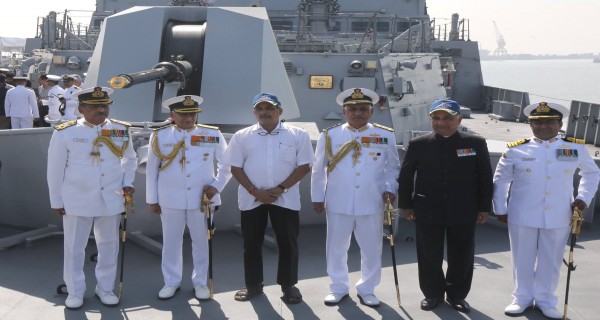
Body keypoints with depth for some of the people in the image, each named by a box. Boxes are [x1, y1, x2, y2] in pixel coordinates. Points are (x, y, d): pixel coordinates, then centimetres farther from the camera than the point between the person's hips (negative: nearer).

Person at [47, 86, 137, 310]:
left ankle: (105, 288, 28)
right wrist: (56, 200, 1)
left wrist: (128, 183, 1)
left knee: (109, 245, 12)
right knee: (74, 247, 8)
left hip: (111, 200, 3)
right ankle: (75, 291, 23)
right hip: (77, 201, -2)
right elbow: (55, 169, -2)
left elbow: (130, 159, 15)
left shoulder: (121, 131, 0)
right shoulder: (64, 133, -8)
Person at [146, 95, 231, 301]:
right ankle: (171, 282, 24)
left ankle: (200, 282, 23)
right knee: (171, 242, 9)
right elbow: (151, 170, 5)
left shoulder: (213, 135, -1)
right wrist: (152, 199, 5)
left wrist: (216, 185, -8)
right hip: (170, 199, 0)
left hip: (202, 198, 0)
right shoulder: (160, 136, 0)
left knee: (202, 241, 8)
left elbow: (226, 164, 6)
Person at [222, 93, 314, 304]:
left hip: (286, 198, -1)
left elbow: (304, 166, -3)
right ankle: (253, 284, 22)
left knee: (288, 243, 4)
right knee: (252, 242, 8)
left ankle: (288, 285, 18)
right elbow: (235, 168, 1)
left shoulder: (297, 135, -1)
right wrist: (255, 192, -10)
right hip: (252, 198, 1)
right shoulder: (242, 136, 2)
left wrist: (280, 189, -12)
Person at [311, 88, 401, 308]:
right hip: (338, 203, 0)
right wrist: (317, 197, 5)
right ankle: (338, 288, 26)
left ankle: (367, 289, 26)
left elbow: (393, 168, 10)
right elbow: (319, 170, 6)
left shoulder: (385, 135, 1)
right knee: (336, 247, 10)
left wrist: (390, 189, -5)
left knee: (372, 248, 9)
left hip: (372, 203, 0)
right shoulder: (330, 135, 1)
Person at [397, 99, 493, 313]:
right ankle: (432, 293, 26)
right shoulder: (418, 144, -1)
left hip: (464, 213, 0)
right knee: (429, 255, 8)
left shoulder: (476, 143, -1)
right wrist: (406, 204, 3)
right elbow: (405, 175, 5)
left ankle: (457, 294, 29)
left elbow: (485, 177, 3)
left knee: (461, 256, 10)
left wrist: (484, 207, 1)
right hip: (427, 211, 0)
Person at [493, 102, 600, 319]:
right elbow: (501, 180, 4)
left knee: (551, 260, 10)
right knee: (523, 259, 9)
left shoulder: (576, 148, 1)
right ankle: (522, 298, 25)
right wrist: (500, 209, 3)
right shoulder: (516, 150, -4)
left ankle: (545, 301, 26)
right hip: (522, 216, -1)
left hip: (558, 217, 1)